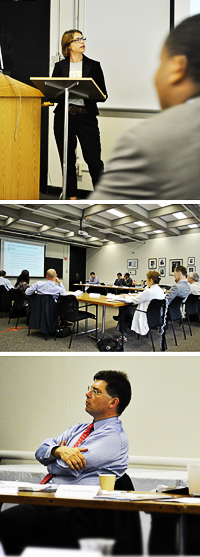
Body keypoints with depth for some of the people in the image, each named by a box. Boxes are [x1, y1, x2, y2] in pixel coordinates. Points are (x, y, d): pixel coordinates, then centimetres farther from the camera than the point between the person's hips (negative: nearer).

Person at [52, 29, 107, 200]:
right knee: (67, 159, 5)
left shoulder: (93, 65, 7)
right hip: (64, 116, 2)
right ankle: (72, 196, 16)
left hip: (86, 116, -2)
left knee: (94, 159, -8)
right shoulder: (60, 66, 10)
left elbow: (103, 94, 5)